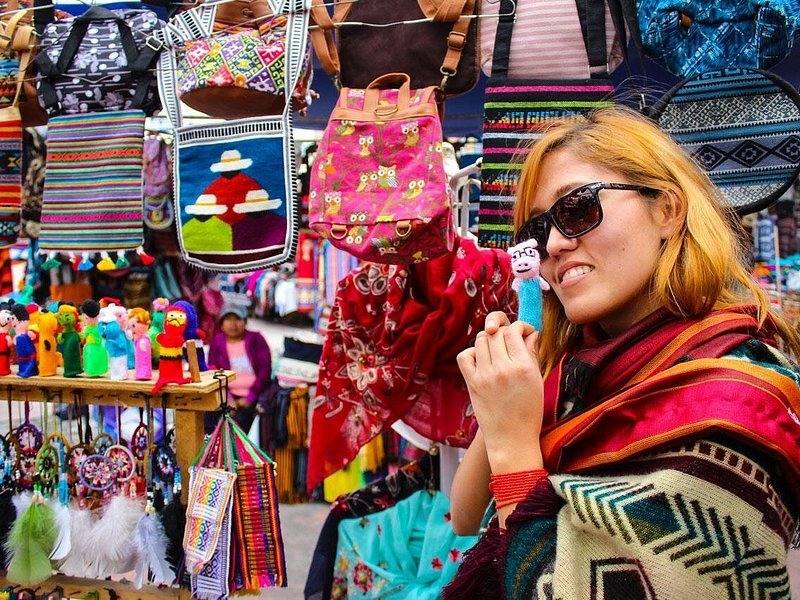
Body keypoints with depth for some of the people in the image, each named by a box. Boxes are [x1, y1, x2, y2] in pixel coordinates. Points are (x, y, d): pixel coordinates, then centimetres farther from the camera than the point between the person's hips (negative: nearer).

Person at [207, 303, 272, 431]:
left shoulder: (256, 339, 2)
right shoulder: (217, 343, 8)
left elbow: (265, 371, -3)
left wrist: (249, 398, -11)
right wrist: (228, 399, -10)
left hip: (255, 396, -2)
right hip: (231, 396, 2)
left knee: (240, 420, -26)